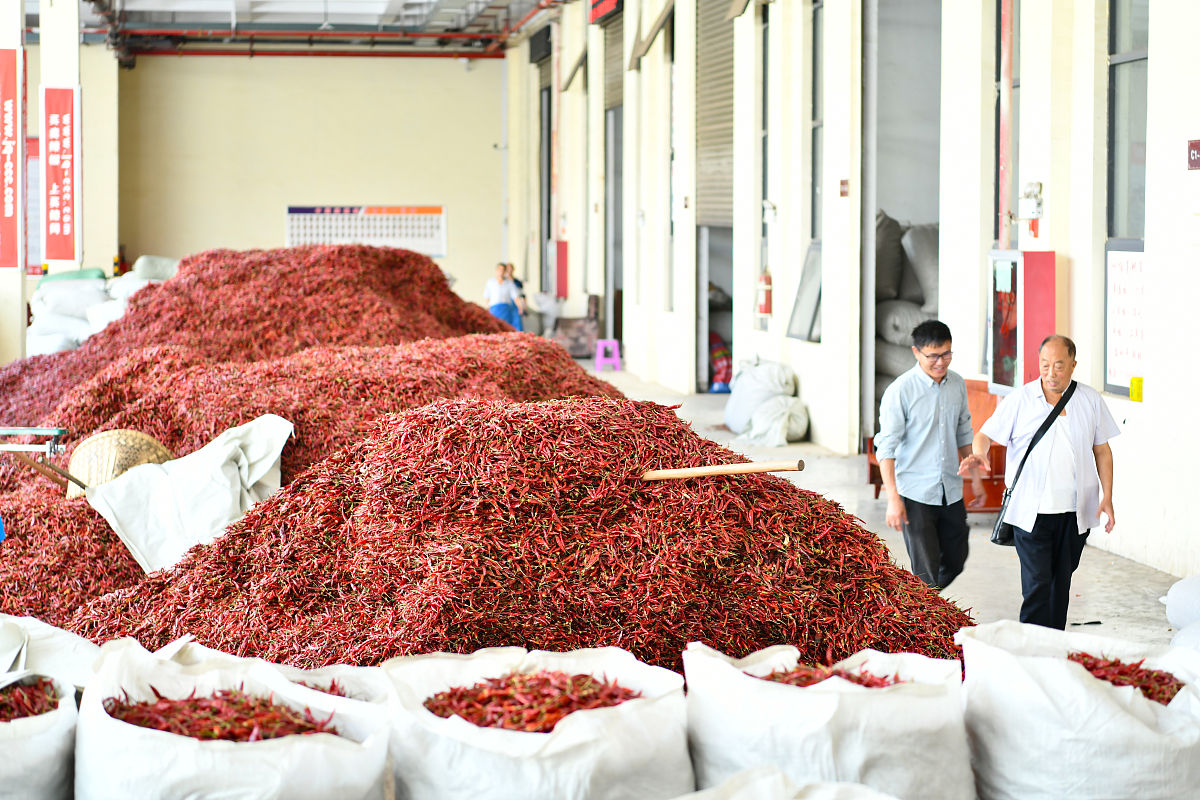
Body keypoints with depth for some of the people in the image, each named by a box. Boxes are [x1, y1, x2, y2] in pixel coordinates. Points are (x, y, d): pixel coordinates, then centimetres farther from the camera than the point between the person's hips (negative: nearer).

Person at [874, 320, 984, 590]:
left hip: (951, 492, 6)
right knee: (926, 570, -4)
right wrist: (893, 499, -19)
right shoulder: (900, 391, -14)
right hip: (916, 494, -6)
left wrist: (975, 476, 18)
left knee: (955, 562, 14)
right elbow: (886, 447, -14)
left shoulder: (958, 385, 5)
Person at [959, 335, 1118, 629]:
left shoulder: (1090, 400, 6)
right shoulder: (1019, 400, -1)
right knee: (1037, 585, -9)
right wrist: (979, 454, -24)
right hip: (1032, 512, -3)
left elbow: (1102, 451, 12)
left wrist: (1107, 497, 3)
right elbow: (986, 435, 0)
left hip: (1075, 513, 3)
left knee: (1061, 583, 12)